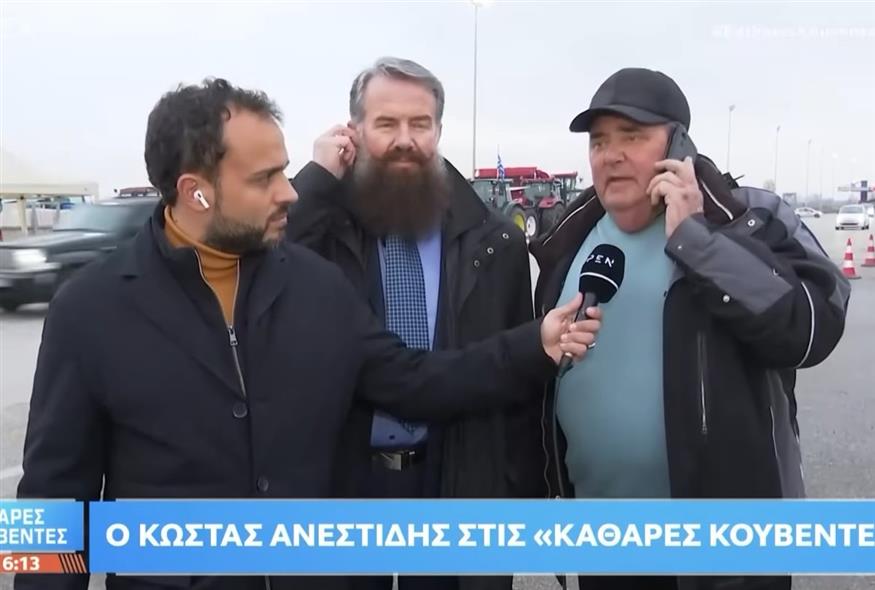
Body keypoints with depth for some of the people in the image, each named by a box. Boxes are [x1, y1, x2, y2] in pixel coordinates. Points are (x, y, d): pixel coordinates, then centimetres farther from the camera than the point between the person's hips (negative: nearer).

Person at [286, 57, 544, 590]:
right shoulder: (324, 226, -3)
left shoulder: (493, 241, 0)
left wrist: (524, 491, 4)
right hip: (343, 478, 0)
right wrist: (317, 180, -18)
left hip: (458, 482, 1)